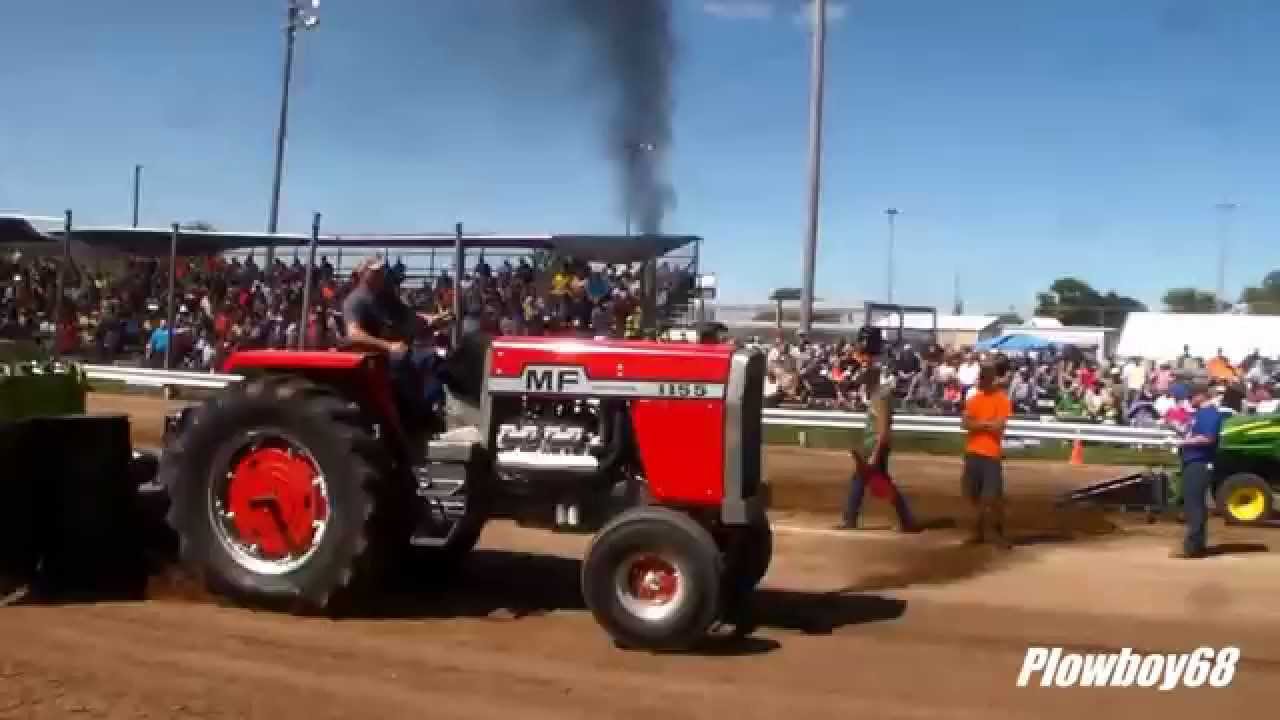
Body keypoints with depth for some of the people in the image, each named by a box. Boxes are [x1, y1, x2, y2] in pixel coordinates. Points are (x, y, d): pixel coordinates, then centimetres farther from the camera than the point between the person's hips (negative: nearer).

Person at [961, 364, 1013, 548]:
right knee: (975, 494, 12)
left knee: (993, 496, -7)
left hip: (991, 454, -6)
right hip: (972, 452, 6)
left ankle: (996, 531, 7)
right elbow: (966, 424, -1)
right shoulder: (974, 399, 9)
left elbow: (998, 426, -16)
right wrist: (987, 424, -13)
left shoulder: (1002, 400, -6)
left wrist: (978, 423, -5)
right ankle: (979, 530, 24)